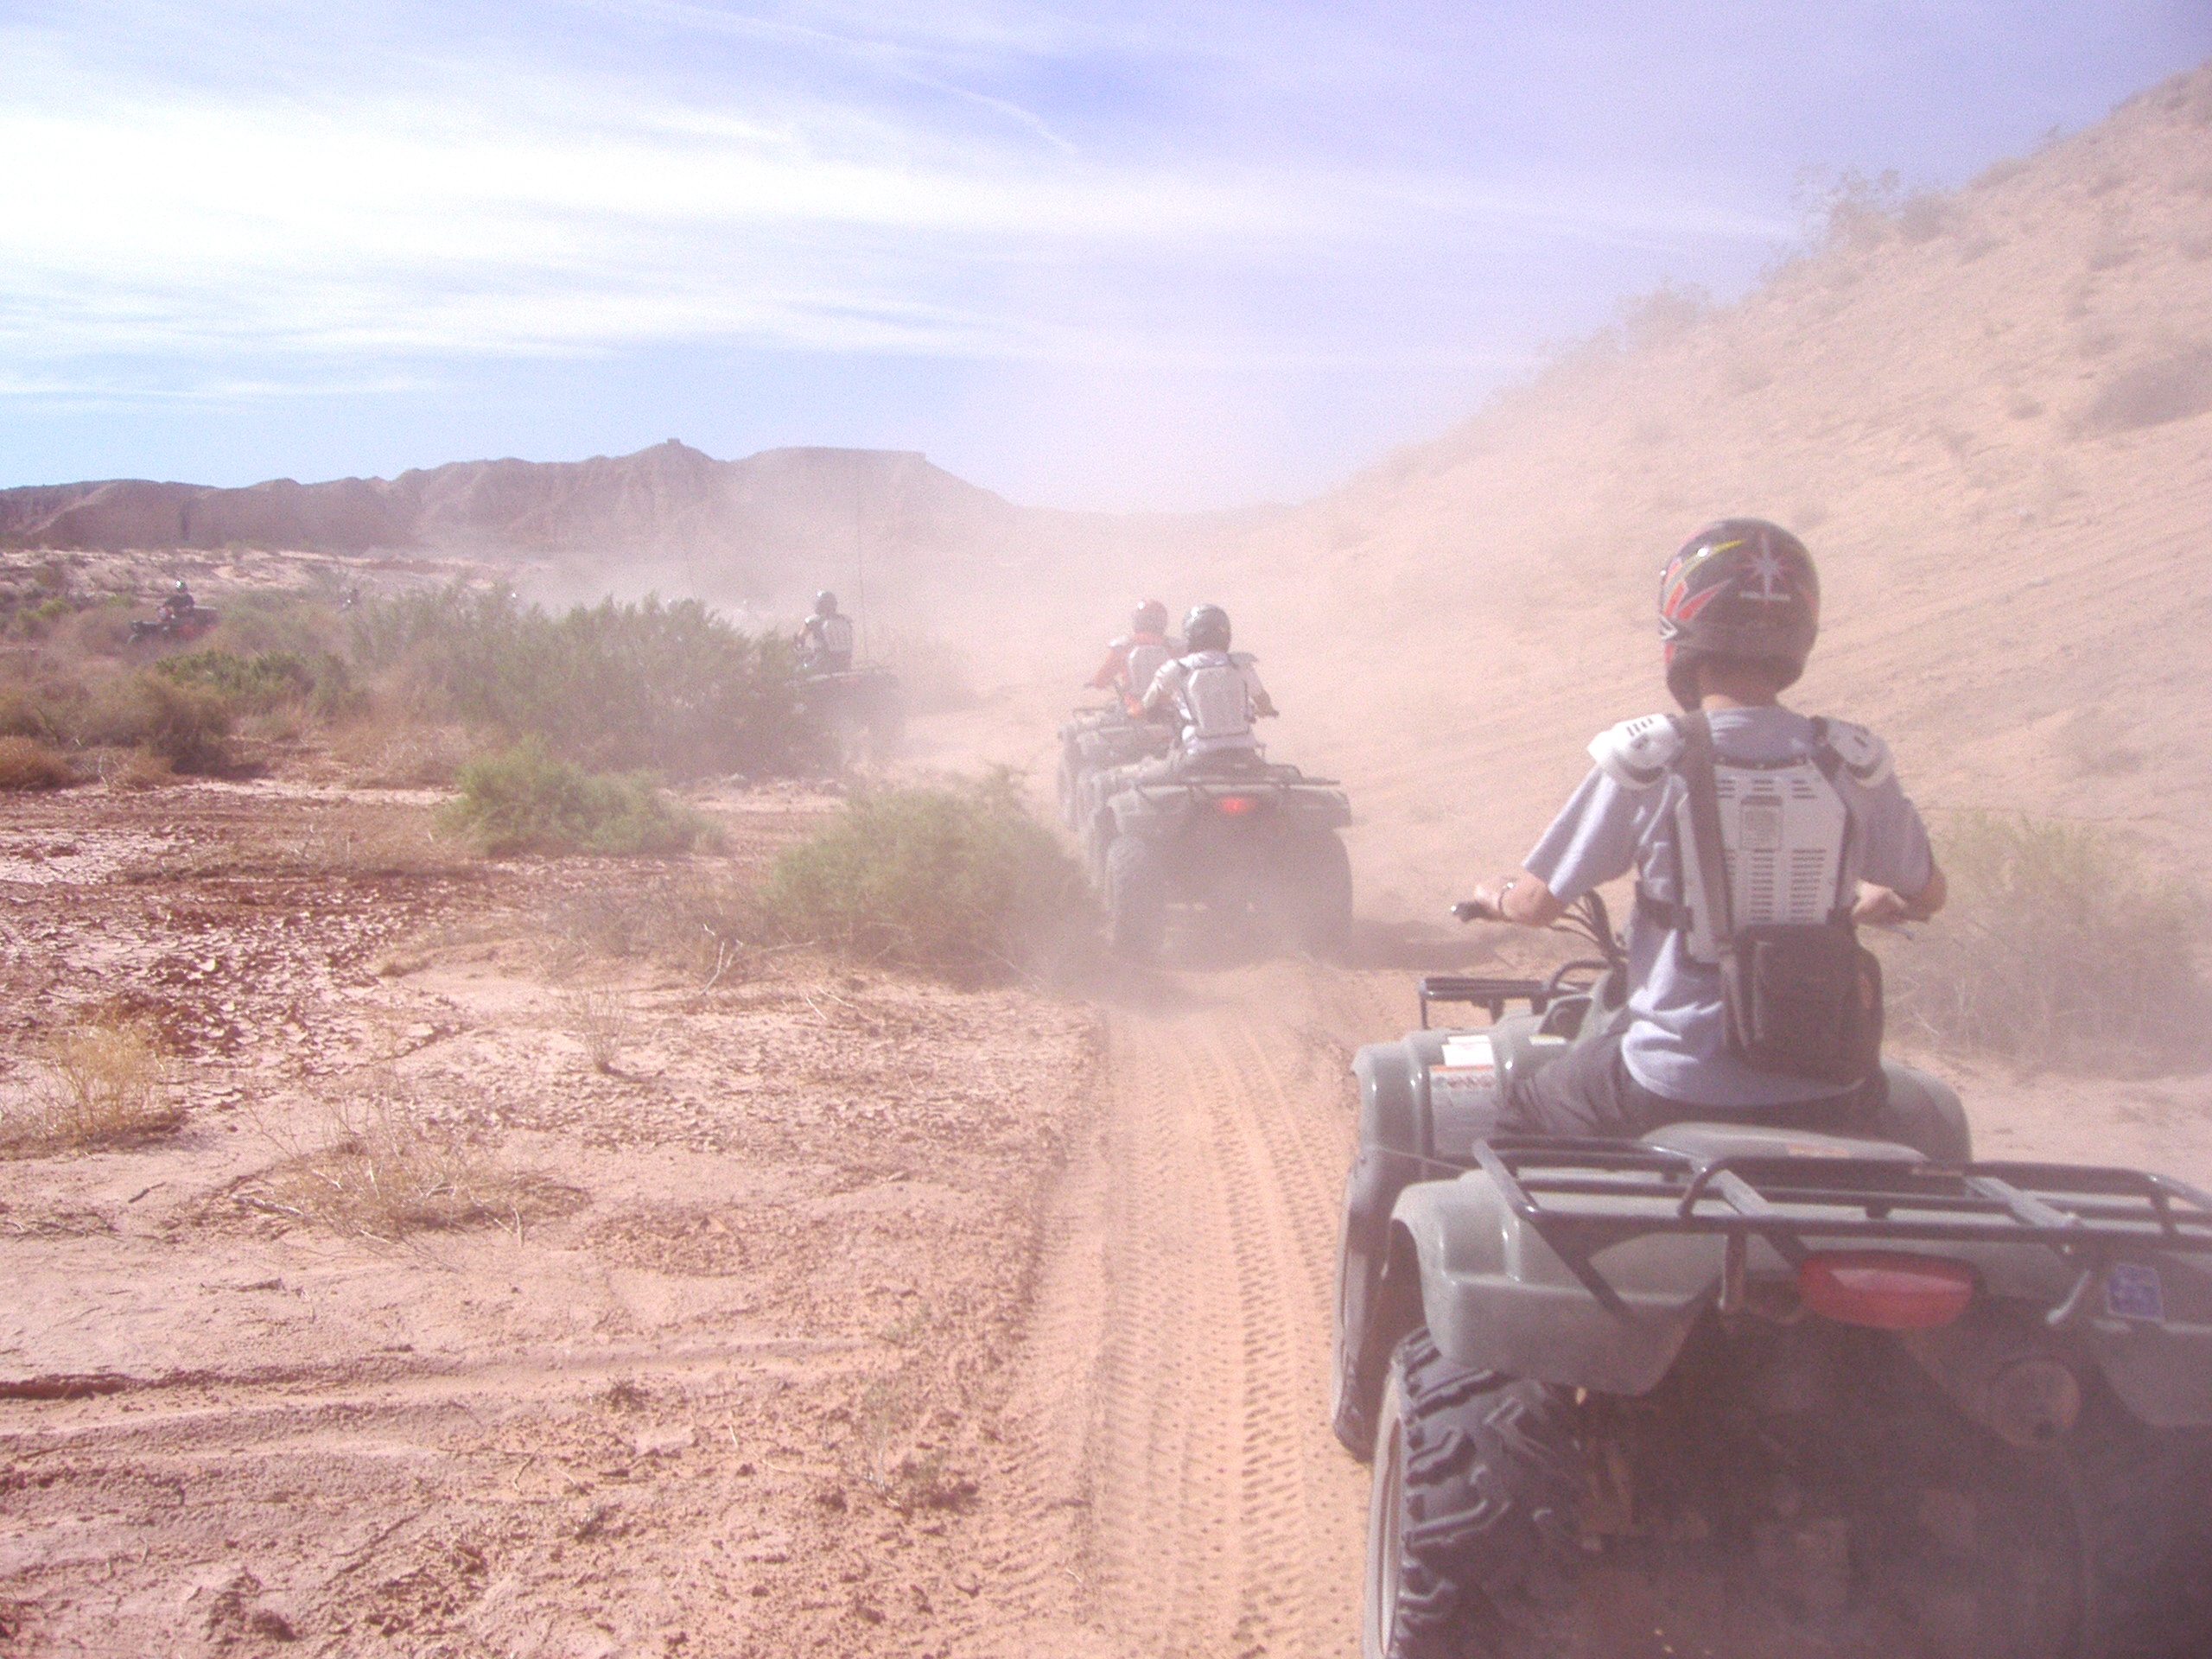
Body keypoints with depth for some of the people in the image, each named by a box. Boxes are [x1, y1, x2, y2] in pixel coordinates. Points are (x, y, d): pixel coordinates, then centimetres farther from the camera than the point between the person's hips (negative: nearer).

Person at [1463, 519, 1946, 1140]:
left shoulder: (1645, 760, -11)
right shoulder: (1854, 762, -3)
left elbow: (1538, 903, -5)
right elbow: (1927, 895, 12)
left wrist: (1495, 895, 18)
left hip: (1679, 1088, -3)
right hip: (1824, 1100, 3)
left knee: (1517, 1118, 23)